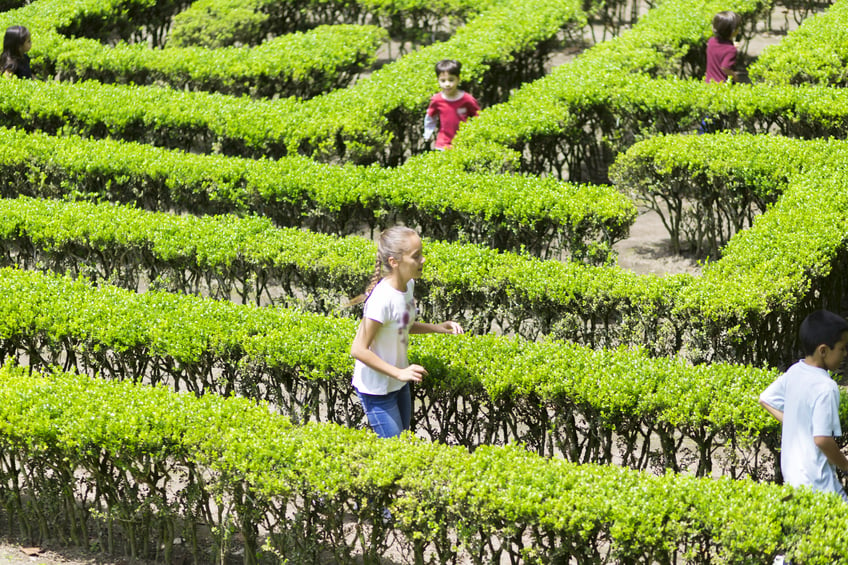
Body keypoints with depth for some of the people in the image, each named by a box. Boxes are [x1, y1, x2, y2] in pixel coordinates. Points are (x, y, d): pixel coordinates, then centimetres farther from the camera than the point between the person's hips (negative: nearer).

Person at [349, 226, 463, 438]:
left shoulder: (408, 285, -5)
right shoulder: (383, 299, -30)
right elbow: (358, 349, -26)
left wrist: (437, 328, -1)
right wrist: (399, 373, -29)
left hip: (399, 385, 8)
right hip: (376, 389, -8)